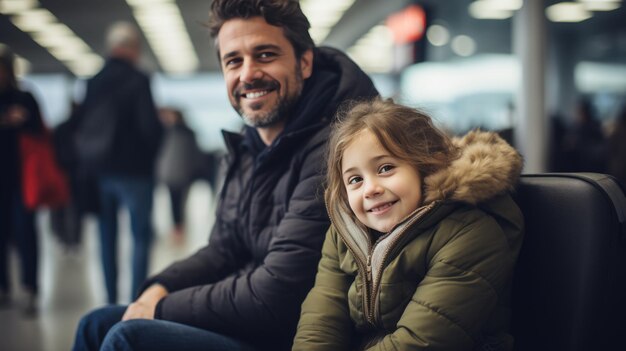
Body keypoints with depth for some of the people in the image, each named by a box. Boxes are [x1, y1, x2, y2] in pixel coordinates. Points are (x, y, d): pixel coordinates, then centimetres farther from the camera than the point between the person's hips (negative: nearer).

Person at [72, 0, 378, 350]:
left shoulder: (329, 150, -23)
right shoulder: (248, 147, 8)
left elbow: (274, 297, -25)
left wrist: (163, 308, -12)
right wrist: (159, 289, -2)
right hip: (242, 319, 9)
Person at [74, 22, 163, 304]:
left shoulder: (93, 82, 6)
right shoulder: (138, 80, -10)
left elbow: (80, 126, 9)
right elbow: (150, 127, -15)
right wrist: (151, 154, 3)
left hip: (99, 171, 5)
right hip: (133, 170, -5)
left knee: (107, 236, 12)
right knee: (141, 235, 1)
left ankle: (111, 300, 16)